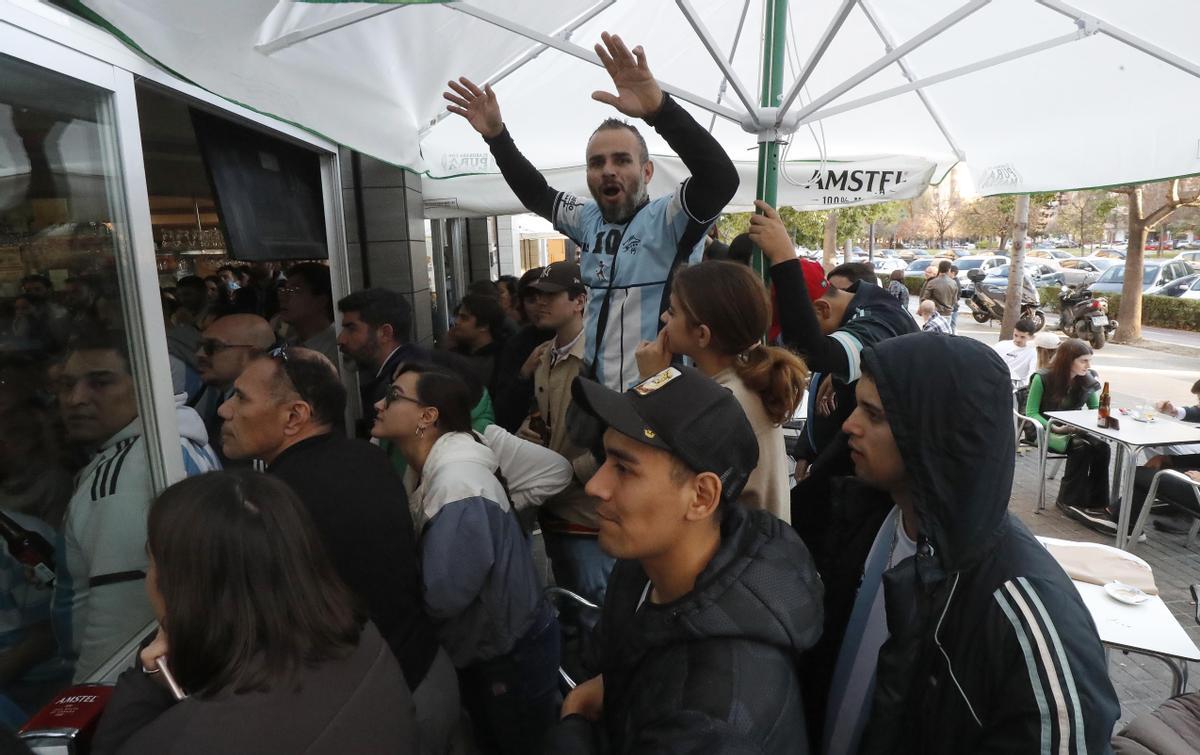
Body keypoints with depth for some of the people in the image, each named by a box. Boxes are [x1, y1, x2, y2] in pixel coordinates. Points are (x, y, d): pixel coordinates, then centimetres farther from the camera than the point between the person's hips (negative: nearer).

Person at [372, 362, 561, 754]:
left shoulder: (458, 485, -30)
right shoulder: (423, 469, -3)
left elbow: (442, 596, -32)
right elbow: (417, 561, 4)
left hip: (512, 653, -8)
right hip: (477, 648, 8)